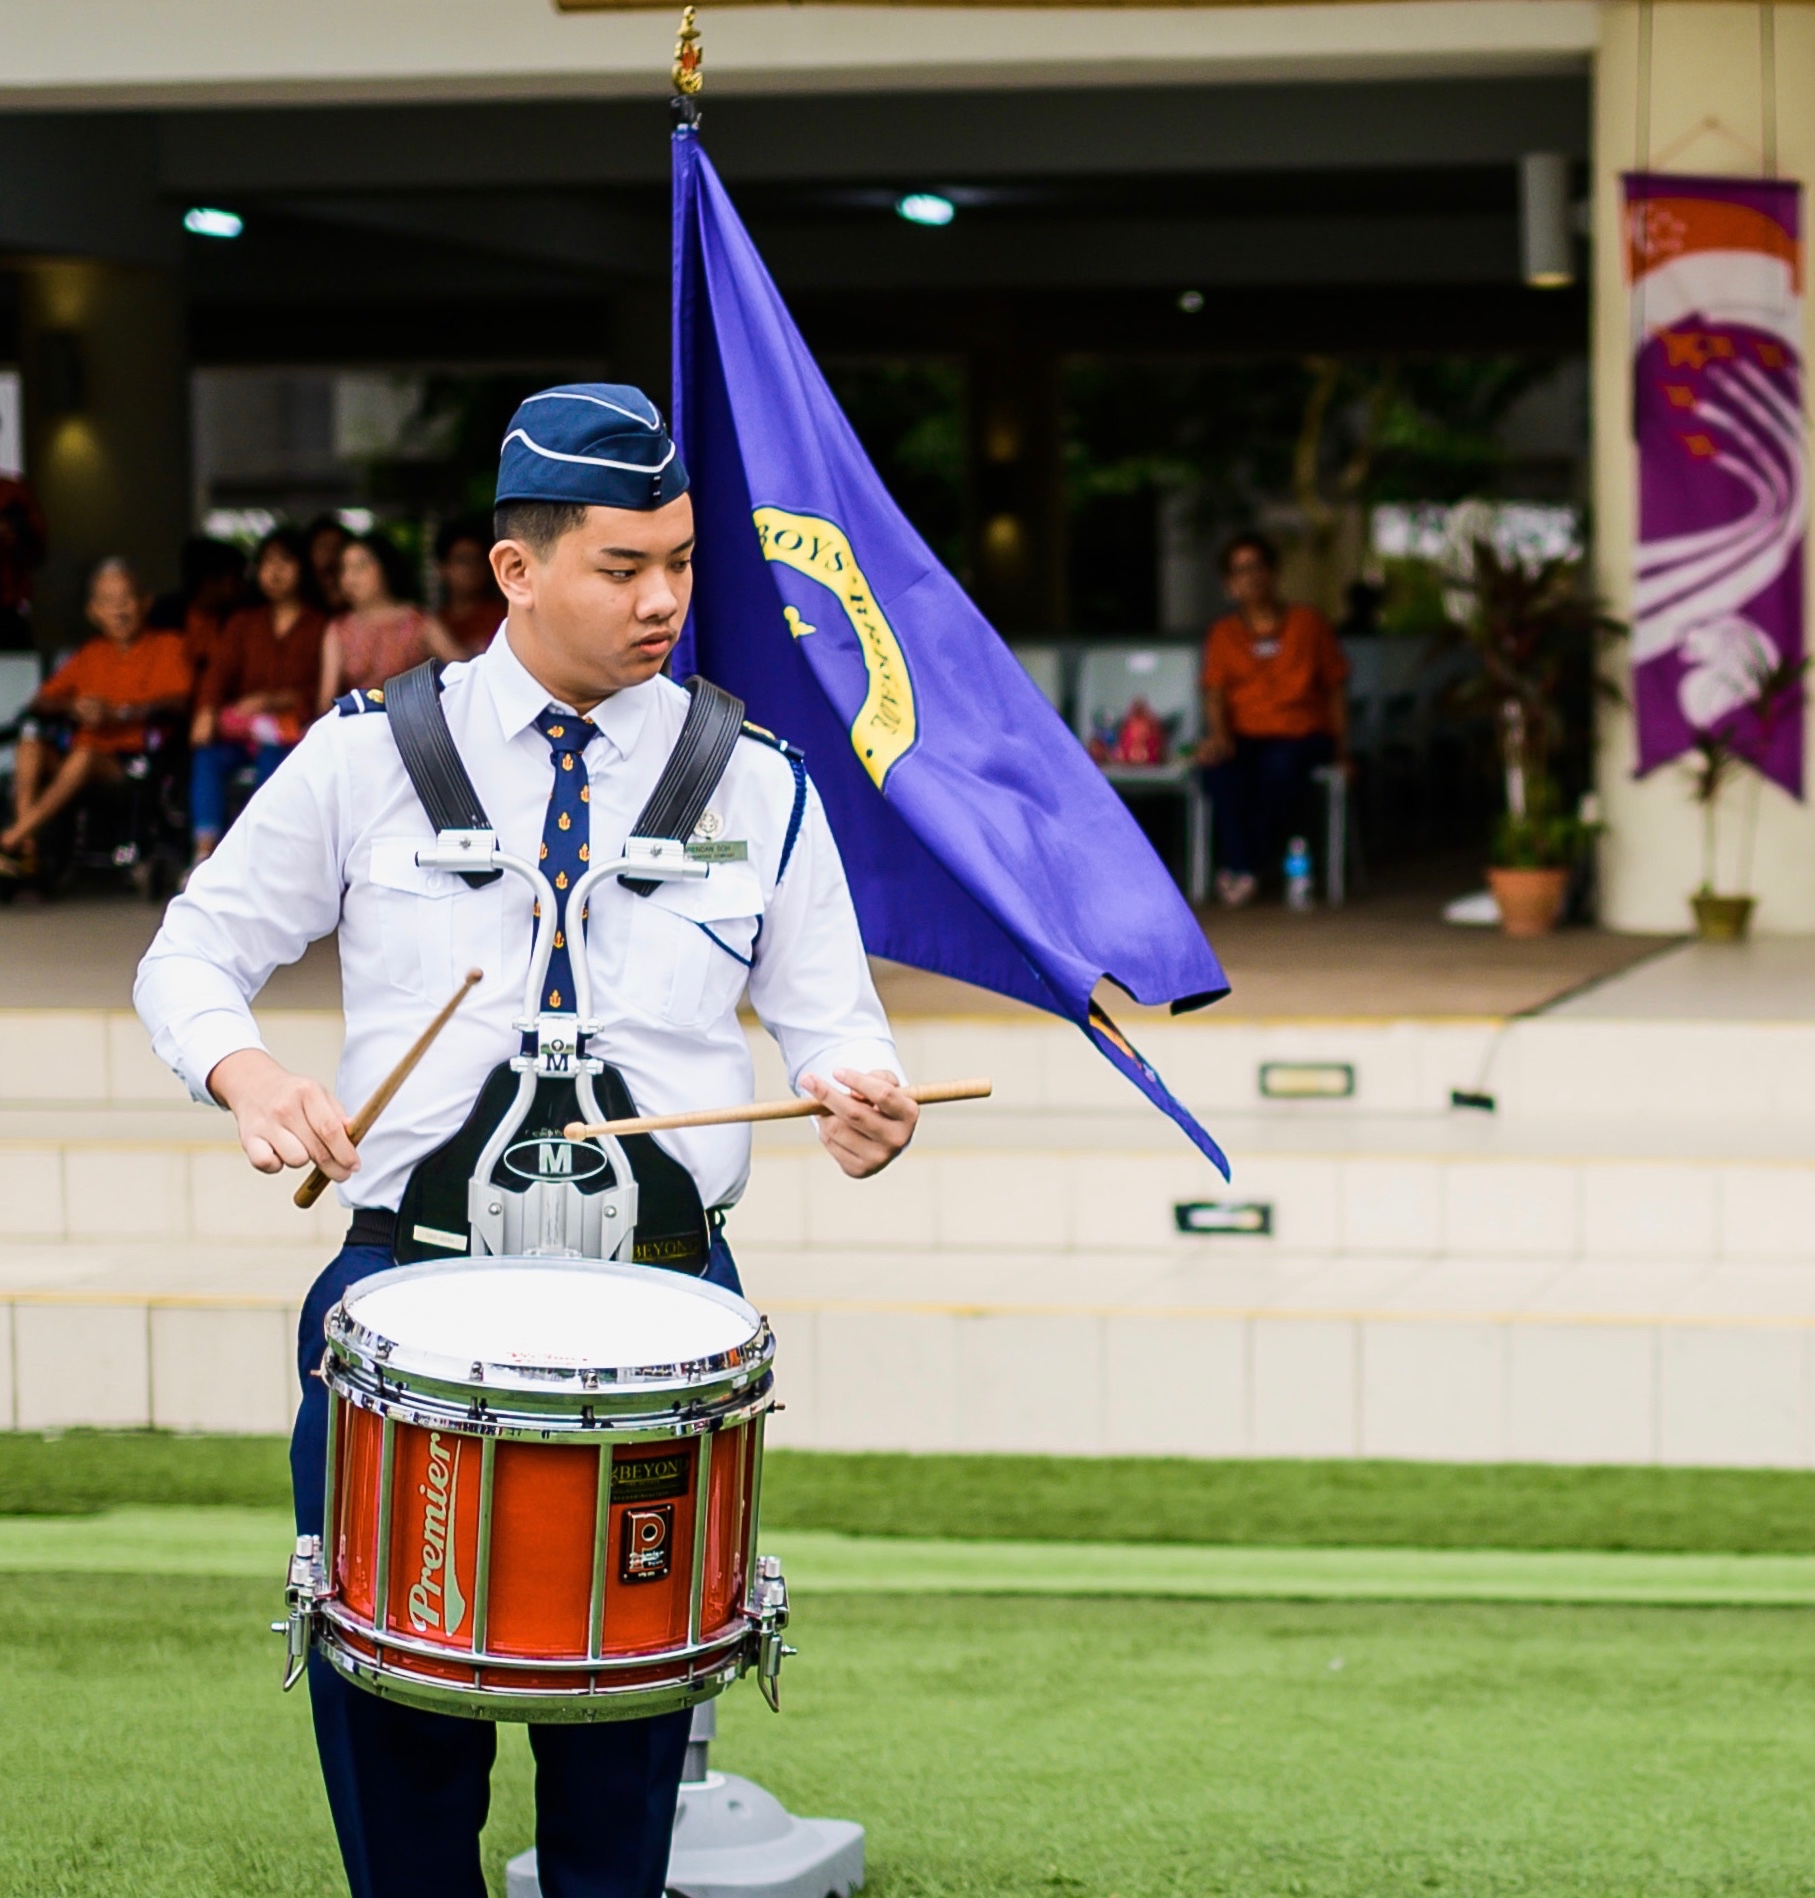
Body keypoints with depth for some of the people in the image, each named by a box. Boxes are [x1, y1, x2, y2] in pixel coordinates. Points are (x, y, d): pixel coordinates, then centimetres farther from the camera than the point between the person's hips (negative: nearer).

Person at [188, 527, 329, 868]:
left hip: (292, 724, -3)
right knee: (208, 754, -28)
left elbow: (322, 690, -3)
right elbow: (220, 671, 7)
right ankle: (205, 850, -35)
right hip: (240, 725, 3)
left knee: (272, 757, -35)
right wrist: (207, 711, -13)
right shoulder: (244, 624, 22)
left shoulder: (321, 627, 9)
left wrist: (273, 701, -19)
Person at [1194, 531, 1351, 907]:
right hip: (1244, 736, 1)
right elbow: (1214, 692, 2)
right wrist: (1218, 735, -19)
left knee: (1281, 765, -38)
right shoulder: (1223, 634, 15)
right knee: (1218, 769, -36)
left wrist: (1340, 748, 1)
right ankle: (1241, 866, -32)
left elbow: (1335, 689, 12)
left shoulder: (1309, 624, 13)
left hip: (1302, 735, -1)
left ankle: (1250, 865, -25)